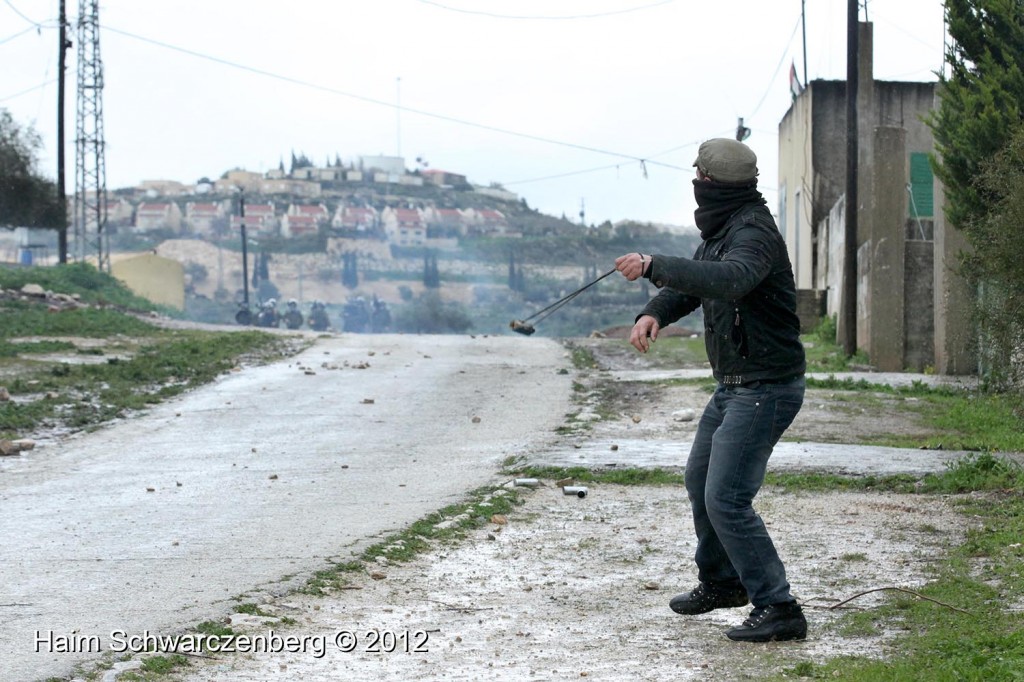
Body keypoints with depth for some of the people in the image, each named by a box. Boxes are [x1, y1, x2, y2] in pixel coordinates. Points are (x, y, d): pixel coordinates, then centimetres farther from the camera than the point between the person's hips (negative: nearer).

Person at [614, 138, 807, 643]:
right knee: (700, 481, 23)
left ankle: (777, 609, -10)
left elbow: (728, 280, -42)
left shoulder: (753, 233, -22)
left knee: (726, 498, -15)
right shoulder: (721, 231, 12)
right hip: (734, 385, 11)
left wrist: (653, 266, -43)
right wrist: (654, 313, -7)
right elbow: (690, 283, 14)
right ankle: (721, 581, 41)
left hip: (766, 388, -11)